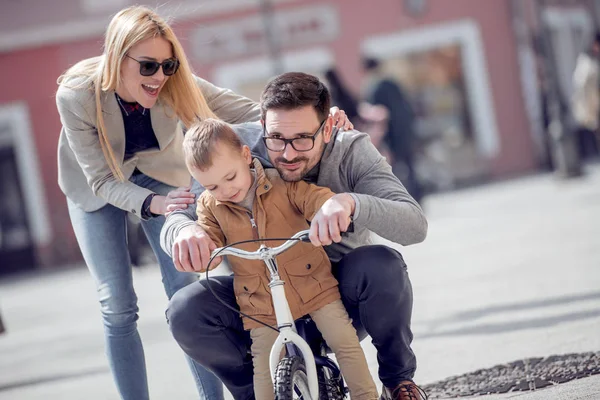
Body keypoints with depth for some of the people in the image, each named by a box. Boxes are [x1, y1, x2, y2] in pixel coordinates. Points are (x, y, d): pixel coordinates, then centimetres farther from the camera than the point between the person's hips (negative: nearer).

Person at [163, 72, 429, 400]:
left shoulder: (352, 151, -18)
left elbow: (414, 224, -31)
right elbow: (174, 222, -17)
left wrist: (351, 203, -52)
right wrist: (186, 231, -44)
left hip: (342, 297, -1)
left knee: (381, 264, -33)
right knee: (186, 310, -25)